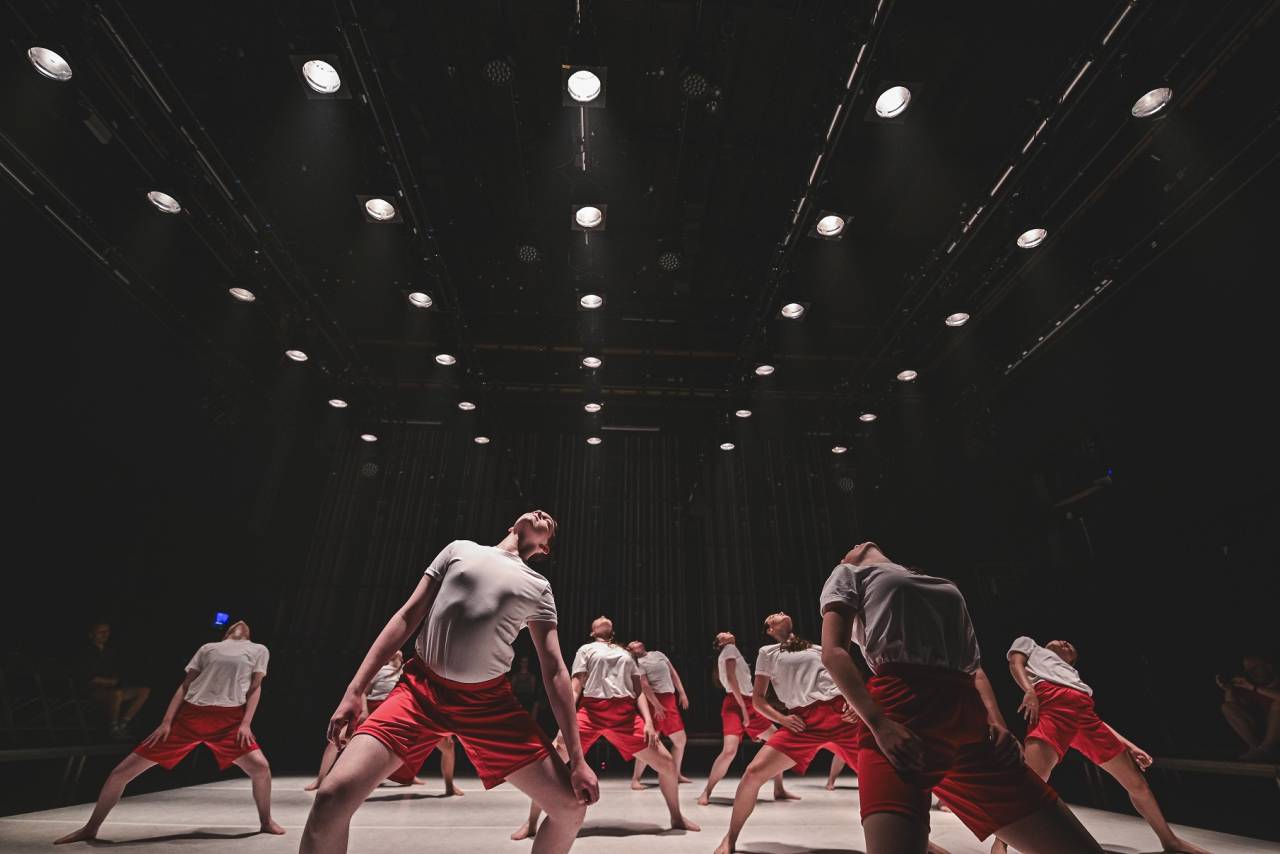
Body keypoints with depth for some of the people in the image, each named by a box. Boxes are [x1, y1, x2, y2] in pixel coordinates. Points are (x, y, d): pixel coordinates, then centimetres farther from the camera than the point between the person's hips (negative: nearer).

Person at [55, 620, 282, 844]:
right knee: (122, 771, 1)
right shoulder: (208, 648, 16)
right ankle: (90, 829, 25)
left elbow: (255, 688, 7)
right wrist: (166, 722, 4)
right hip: (190, 716, 2)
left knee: (260, 767, -18)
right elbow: (186, 685, 14)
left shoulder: (259, 650, 12)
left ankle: (266, 823, 6)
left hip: (229, 720, -2)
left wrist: (246, 724, -4)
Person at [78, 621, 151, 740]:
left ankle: (123, 724, -8)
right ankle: (113, 728, -17)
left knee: (144, 690, -12)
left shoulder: (110, 651, 16)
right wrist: (111, 681, -3)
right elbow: (89, 679, -10)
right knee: (117, 694, -39)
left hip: (111, 688, 7)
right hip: (92, 691, -7)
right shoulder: (86, 652, -4)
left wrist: (115, 681, -2)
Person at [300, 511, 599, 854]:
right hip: (421, 688, 0)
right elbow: (408, 616, 6)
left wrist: (577, 758, -4)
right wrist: (355, 690, -1)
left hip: (488, 701, 1)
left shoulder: (539, 588, 6)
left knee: (571, 806, -6)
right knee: (332, 796, -20)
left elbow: (555, 670, 2)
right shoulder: (460, 549, 7)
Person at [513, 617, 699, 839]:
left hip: (626, 716, 3)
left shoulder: (626, 654, 25)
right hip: (591, 712, -3)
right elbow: (575, 688, 5)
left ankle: (677, 818, 25)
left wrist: (649, 722, 1)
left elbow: (639, 691, 17)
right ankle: (531, 823, 11)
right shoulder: (586, 649, 15)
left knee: (667, 763, -1)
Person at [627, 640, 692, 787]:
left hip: (670, 700, 7)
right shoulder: (638, 663, -3)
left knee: (680, 739, 12)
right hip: (655, 700, -7)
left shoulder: (658, 654, 17)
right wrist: (656, 705, -22)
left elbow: (673, 674, 18)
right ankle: (635, 779, -1)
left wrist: (682, 693, 11)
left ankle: (676, 774, 27)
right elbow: (644, 685, -14)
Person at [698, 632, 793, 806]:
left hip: (748, 704, 10)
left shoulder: (730, 651, 25)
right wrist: (743, 706, -18)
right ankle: (706, 793, -13)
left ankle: (779, 790, 18)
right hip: (735, 704, -10)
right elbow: (731, 677, -13)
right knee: (729, 750, -25)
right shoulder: (730, 649, 0)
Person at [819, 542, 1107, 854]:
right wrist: (878, 724, -13)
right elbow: (833, 652, 1)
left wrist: (995, 720, 5)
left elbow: (974, 666, 24)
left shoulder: (947, 588, 33)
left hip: (970, 722, 6)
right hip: (896, 714, -5)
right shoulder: (849, 574, 16)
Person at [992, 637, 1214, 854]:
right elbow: (1015, 665, 10)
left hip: (1084, 712, 8)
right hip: (1050, 703, -8)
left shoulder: (1070, 672, 43)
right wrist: (1029, 691, -11)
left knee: (1137, 783, 15)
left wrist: (1127, 744, 23)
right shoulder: (1027, 643, 31)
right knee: (1031, 782, -26)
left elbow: (1092, 716, 34)